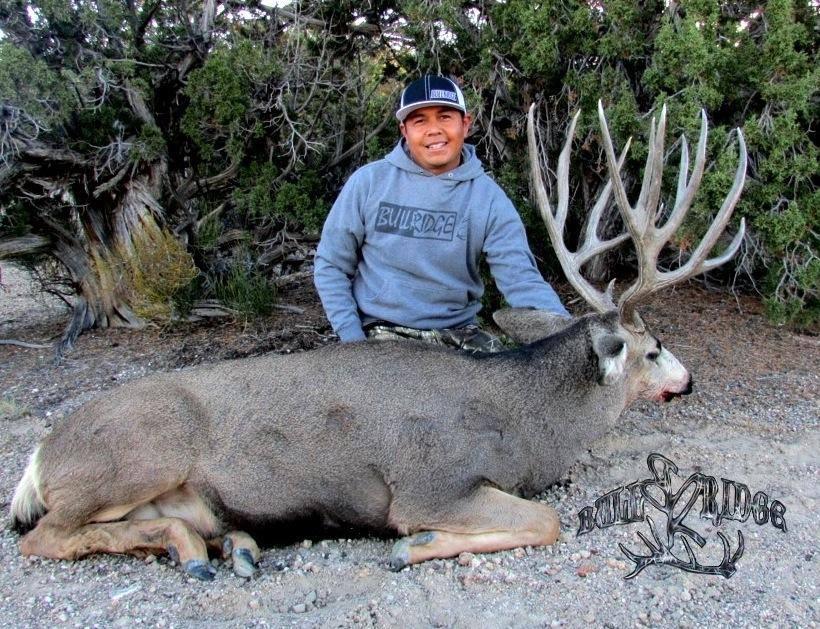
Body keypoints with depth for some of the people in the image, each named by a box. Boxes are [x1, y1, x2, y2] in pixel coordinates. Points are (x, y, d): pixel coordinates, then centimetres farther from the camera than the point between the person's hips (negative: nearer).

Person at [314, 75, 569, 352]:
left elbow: (521, 279, -12)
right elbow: (330, 265, 1)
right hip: (380, 330, -1)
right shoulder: (369, 181, -6)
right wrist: (352, 337, -9)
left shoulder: (489, 198, -5)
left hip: (456, 333, 2)